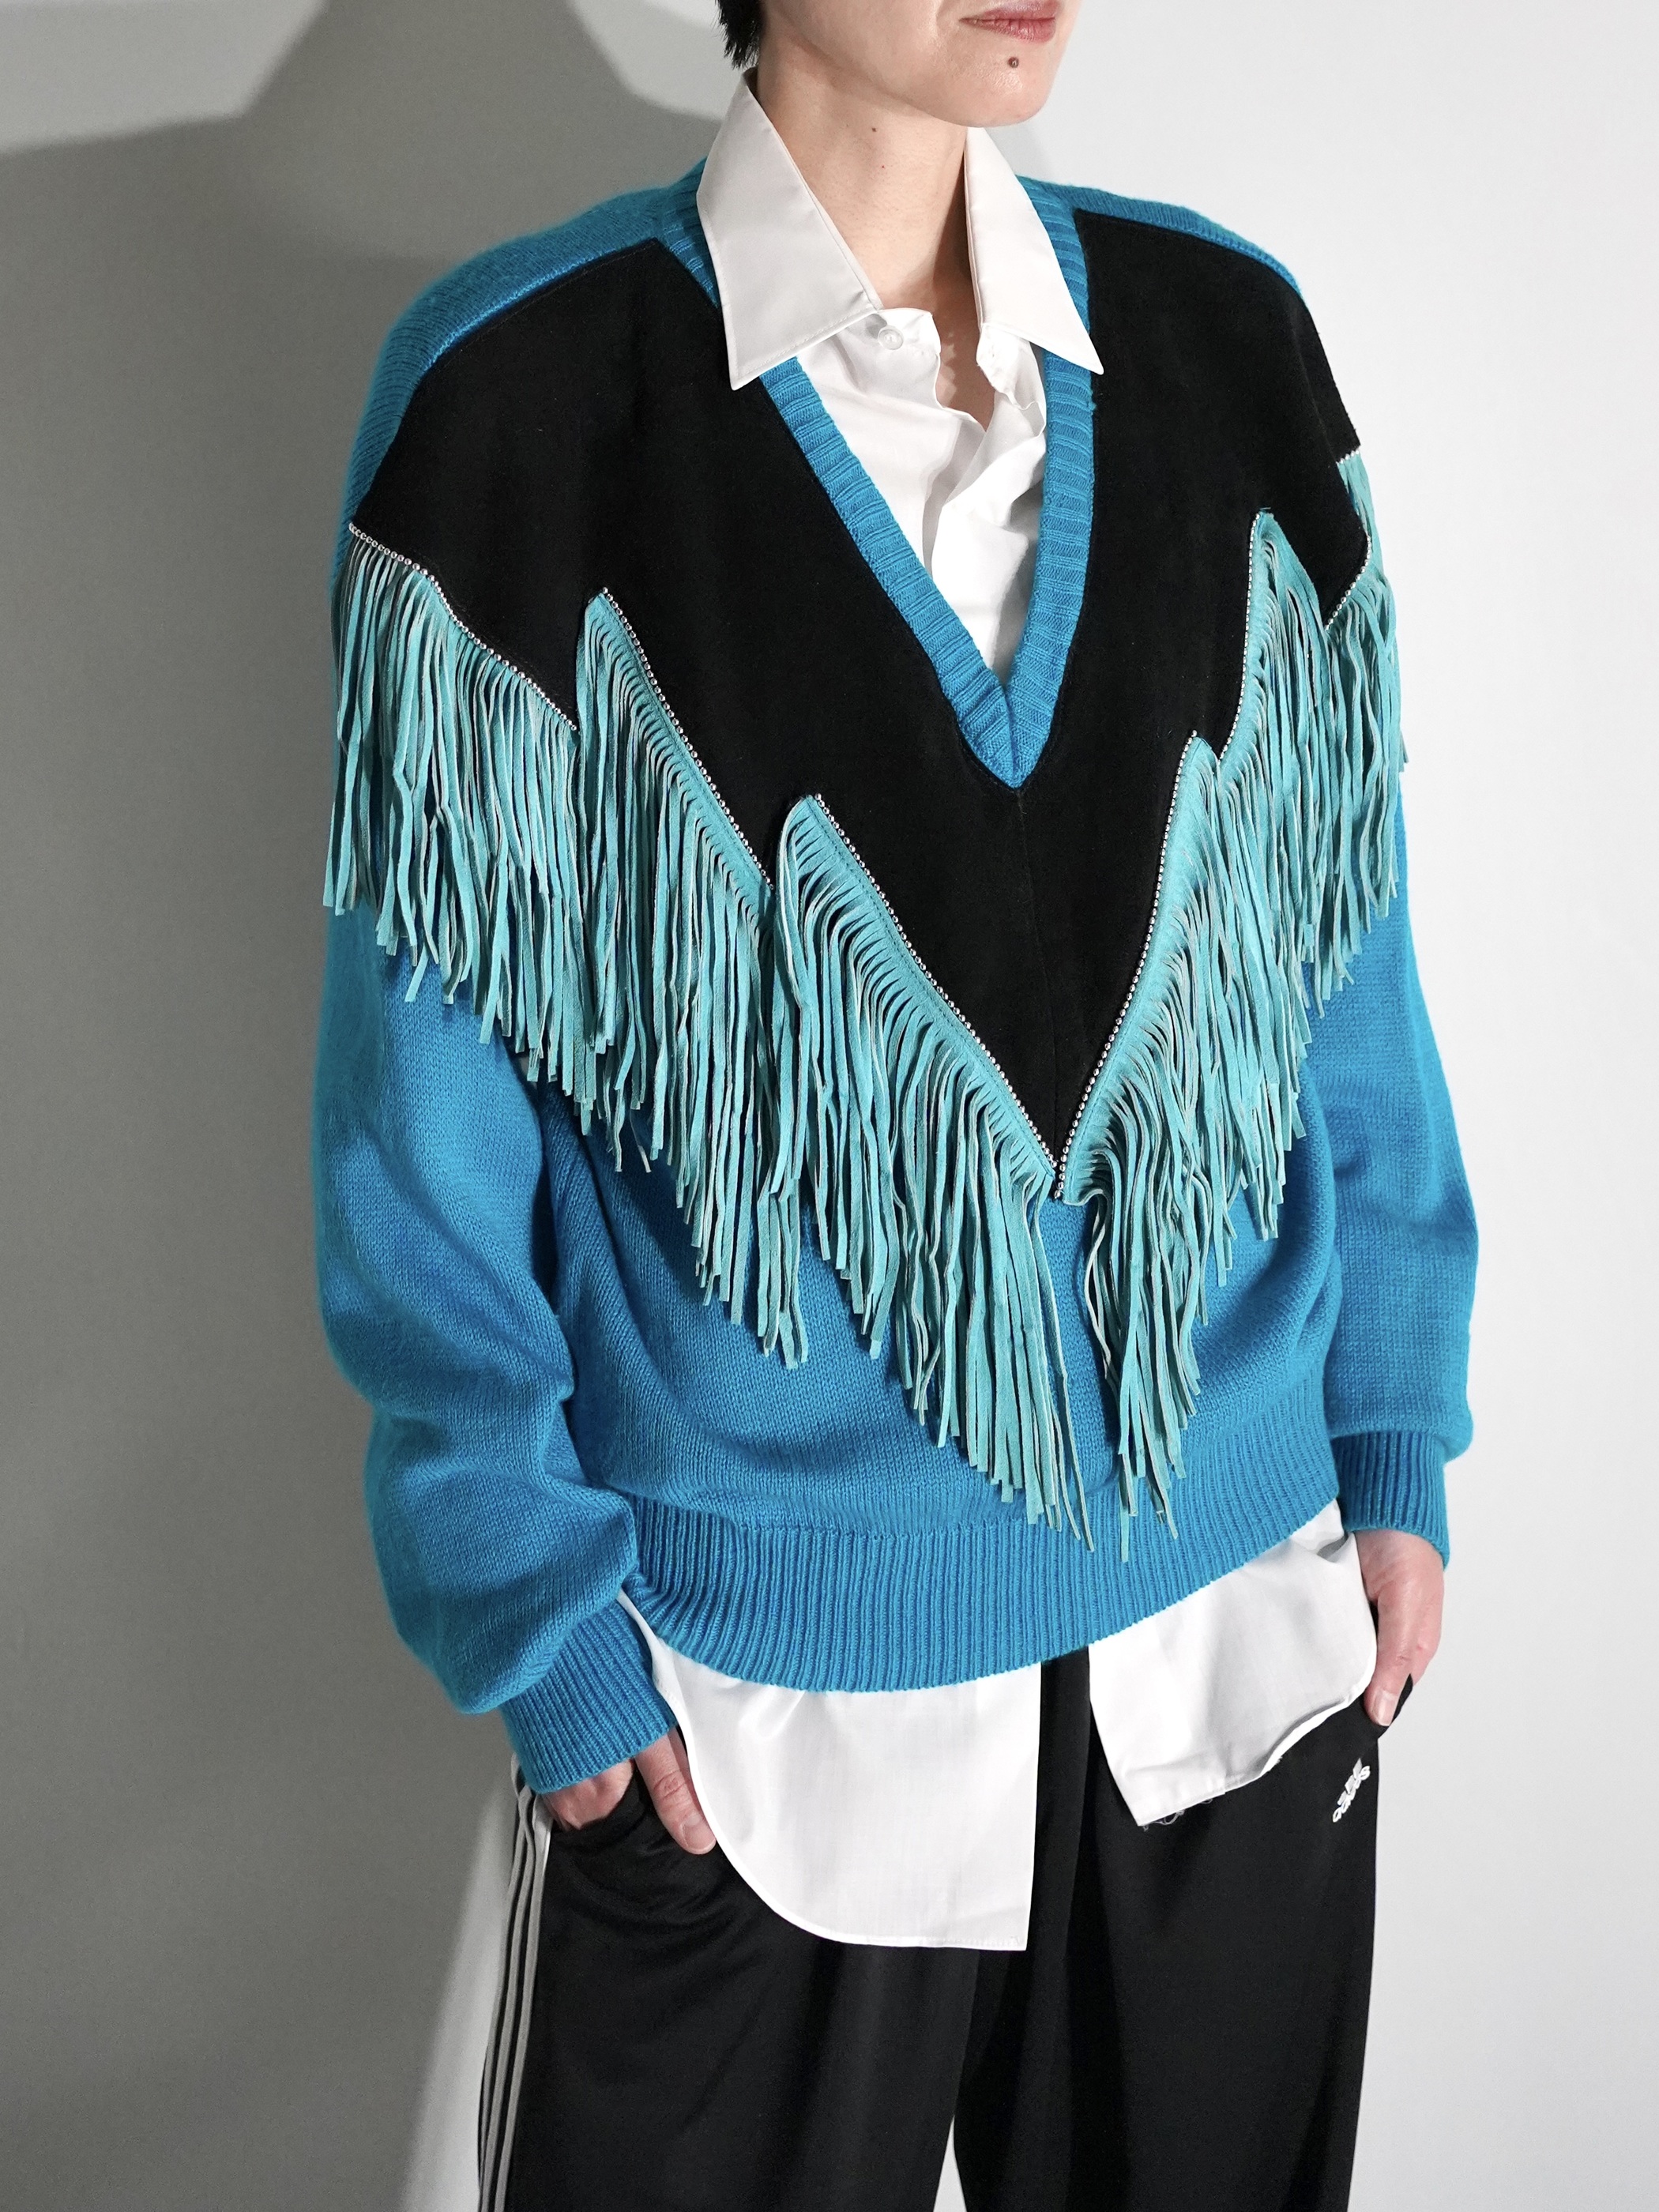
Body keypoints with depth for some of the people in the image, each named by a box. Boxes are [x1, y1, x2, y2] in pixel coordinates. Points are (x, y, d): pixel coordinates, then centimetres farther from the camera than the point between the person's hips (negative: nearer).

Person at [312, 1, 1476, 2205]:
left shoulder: (1222, 343, 2)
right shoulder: (520, 397, -9)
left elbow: (1349, 954, 6)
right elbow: (429, 1090, -7)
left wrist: (1398, 1441, 5)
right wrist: (533, 1608, -7)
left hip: (1247, 1616, 4)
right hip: (758, 1692, -3)